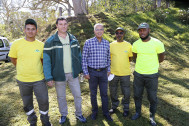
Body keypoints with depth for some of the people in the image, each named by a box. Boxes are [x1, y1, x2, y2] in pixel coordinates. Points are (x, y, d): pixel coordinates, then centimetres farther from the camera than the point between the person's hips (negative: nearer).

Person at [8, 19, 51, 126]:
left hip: (39, 79, 0)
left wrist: (36, 69, 4)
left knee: (44, 101, 5)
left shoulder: (41, 45, -5)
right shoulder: (17, 44, -7)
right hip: (23, 80, 1)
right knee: (27, 103, 16)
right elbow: (13, 59, 6)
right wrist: (23, 69, 8)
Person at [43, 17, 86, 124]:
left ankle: (79, 114, 34)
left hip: (73, 74, 3)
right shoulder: (50, 41, -7)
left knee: (78, 95, 12)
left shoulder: (73, 39, 4)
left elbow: (79, 55, 10)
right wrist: (48, 77, -13)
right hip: (59, 75, -2)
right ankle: (63, 115, 39)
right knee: (61, 97, 15)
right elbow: (46, 60, -9)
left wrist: (81, 70, 8)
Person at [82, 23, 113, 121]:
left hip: (103, 72, 2)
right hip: (92, 72, -2)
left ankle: (106, 112, 25)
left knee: (104, 93, 9)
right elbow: (84, 58, -7)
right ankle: (94, 111, 30)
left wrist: (108, 69, 13)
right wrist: (85, 72, -9)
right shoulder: (88, 42, -8)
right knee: (93, 93, 11)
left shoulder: (106, 43, 3)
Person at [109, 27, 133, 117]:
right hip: (113, 73, 1)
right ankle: (114, 106, 38)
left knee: (126, 92, 9)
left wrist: (123, 62, -3)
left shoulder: (128, 45, 0)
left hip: (125, 73, 0)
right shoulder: (111, 45, 0)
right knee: (113, 92, 14)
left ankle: (126, 108, 32)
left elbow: (130, 58, 8)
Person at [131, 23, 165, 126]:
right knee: (137, 95, 15)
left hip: (152, 75, -2)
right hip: (138, 74, 3)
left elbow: (161, 58, 3)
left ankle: (152, 117, 35)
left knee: (152, 98, 11)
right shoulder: (136, 44, -3)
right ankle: (138, 112, 39)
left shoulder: (157, 43, -13)